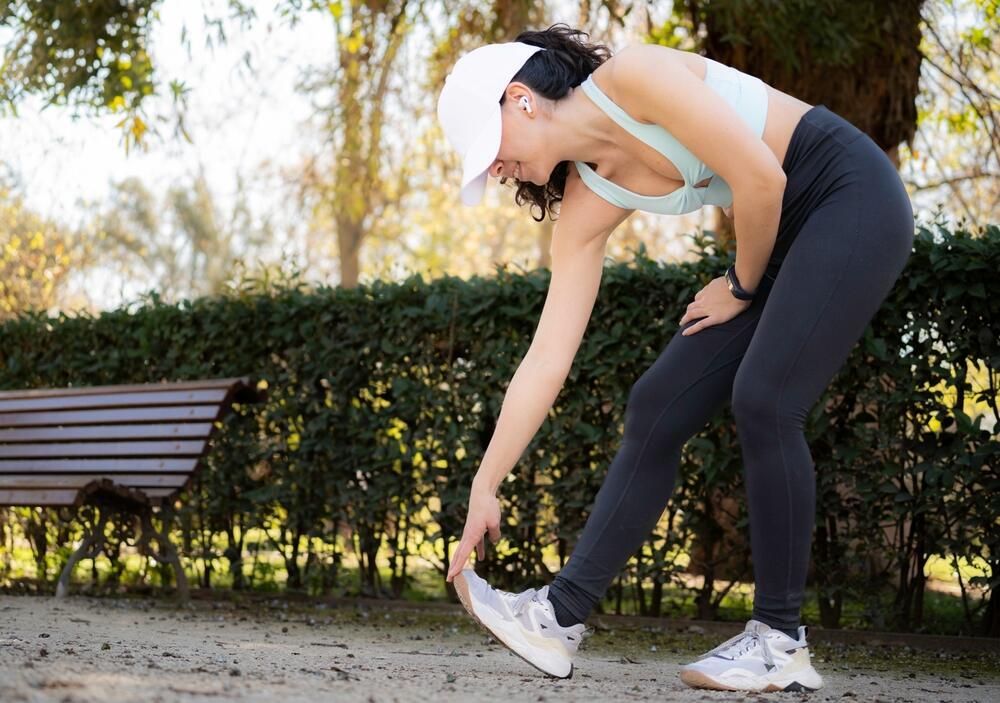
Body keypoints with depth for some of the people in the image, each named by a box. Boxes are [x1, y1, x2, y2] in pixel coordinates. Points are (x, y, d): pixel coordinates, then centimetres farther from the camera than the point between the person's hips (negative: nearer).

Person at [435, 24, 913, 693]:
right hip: (784, 232, 8)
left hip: (853, 194, -8)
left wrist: (741, 286, -7)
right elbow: (546, 359, 0)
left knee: (762, 402, -18)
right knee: (659, 406, -1)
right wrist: (484, 489, -1)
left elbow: (760, 177, -24)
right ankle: (560, 616, 2)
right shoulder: (586, 208, 0)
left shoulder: (632, 76, -21)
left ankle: (781, 642, -7)